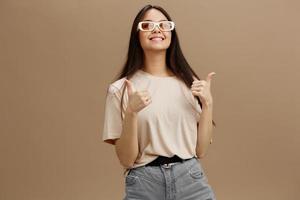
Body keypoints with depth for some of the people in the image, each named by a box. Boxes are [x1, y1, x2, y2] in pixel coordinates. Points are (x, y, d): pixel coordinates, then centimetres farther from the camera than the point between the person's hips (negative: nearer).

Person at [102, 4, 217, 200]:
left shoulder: (189, 83, 5)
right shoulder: (121, 89, -3)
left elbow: (200, 150, 3)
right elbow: (126, 160, -6)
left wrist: (208, 103, -7)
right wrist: (131, 113, -18)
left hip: (191, 180, 2)